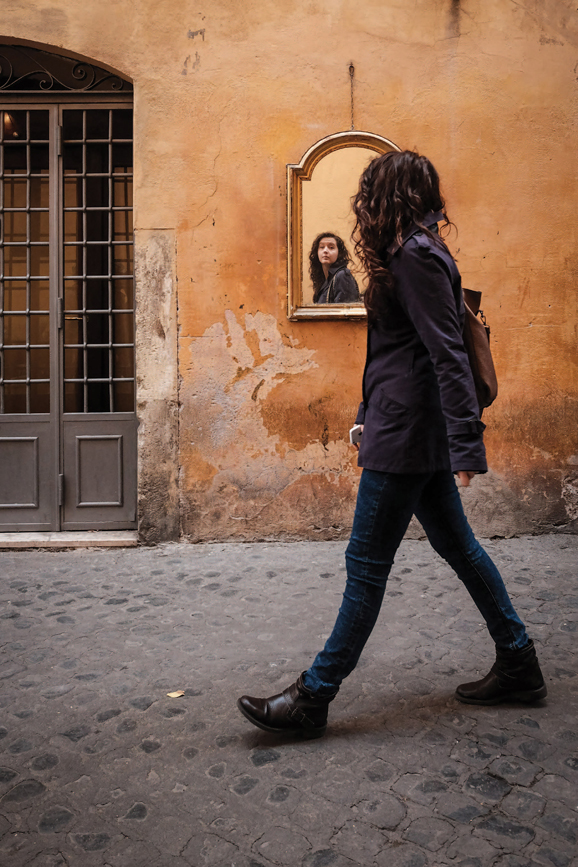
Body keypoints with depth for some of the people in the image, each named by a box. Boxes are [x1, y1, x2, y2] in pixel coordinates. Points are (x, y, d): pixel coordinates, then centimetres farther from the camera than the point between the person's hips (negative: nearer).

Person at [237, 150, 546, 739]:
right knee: (458, 546, 16)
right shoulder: (417, 255, 18)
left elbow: (448, 354, -20)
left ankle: (313, 698, 8)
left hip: (406, 435, -10)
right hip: (420, 434, 11)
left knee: (366, 566, -4)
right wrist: (370, 417, 25)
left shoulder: (414, 257, -12)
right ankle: (518, 667, 29)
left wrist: (466, 443, -24)